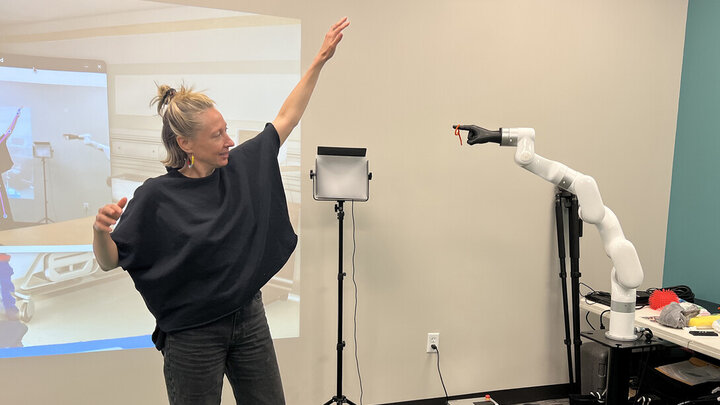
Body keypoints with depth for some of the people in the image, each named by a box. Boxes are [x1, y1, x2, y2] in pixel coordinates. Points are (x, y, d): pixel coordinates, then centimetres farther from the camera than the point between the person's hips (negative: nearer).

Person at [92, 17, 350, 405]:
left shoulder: (241, 168, -3)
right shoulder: (155, 196, -14)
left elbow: (286, 118, 5)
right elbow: (109, 261, -9)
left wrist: (320, 59, 6)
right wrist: (100, 230, -31)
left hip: (250, 318, 5)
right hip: (193, 335, -4)